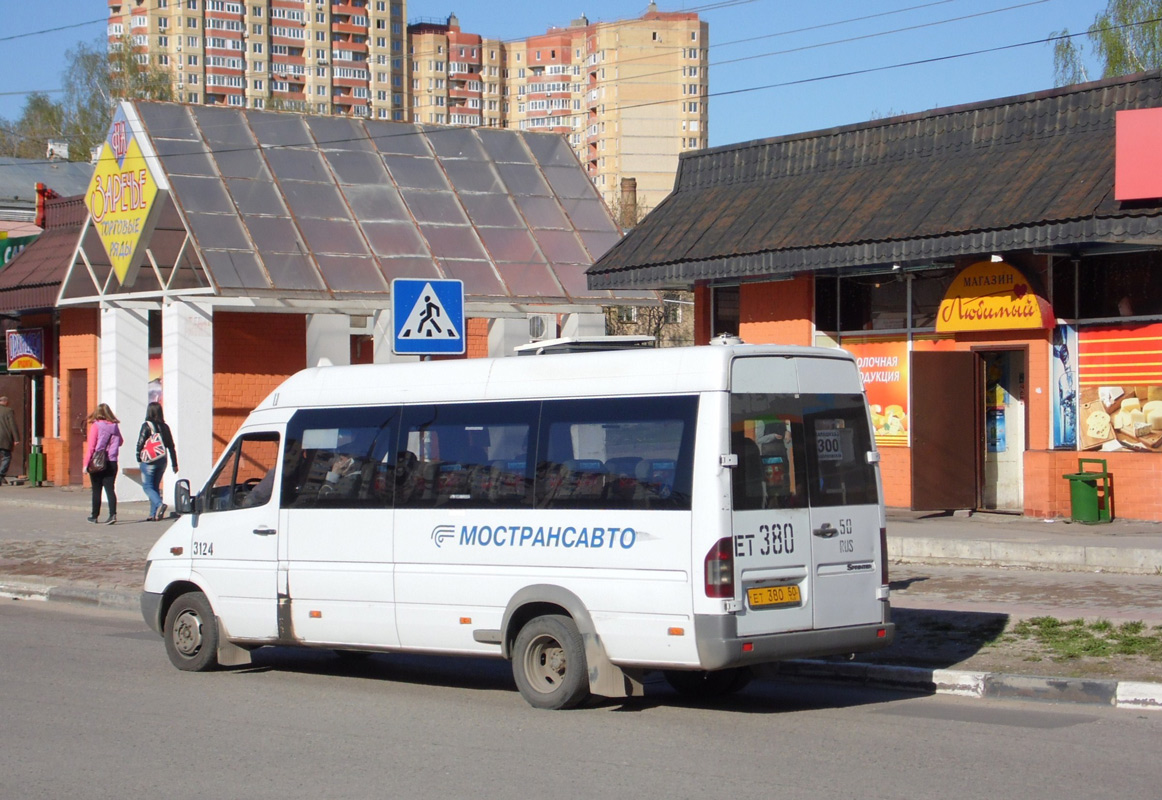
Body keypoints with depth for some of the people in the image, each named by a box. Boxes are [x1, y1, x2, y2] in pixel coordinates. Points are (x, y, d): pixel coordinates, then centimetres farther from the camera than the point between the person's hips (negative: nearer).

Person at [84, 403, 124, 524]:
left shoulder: (96, 426, -8)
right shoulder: (115, 426, 3)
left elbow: (90, 446, -10)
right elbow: (120, 441, 17)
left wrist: (86, 463, -8)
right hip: (112, 462, 3)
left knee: (96, 490, 8)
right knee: (110, 489, 0)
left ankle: (95, 516, 17)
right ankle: (113, 514, -16)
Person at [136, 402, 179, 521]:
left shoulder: (147, 426, -9)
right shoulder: (165, 427, 7)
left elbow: (140, 443, -11)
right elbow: (171, 446, 8)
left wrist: (138, 458, 4)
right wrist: (175, 464, 12)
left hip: (149, 461, -6)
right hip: (162, 461, 6)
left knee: (147, 486, -1)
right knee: (155, 486, 14)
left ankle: (159, 504, -25)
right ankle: (153, 514, 9)